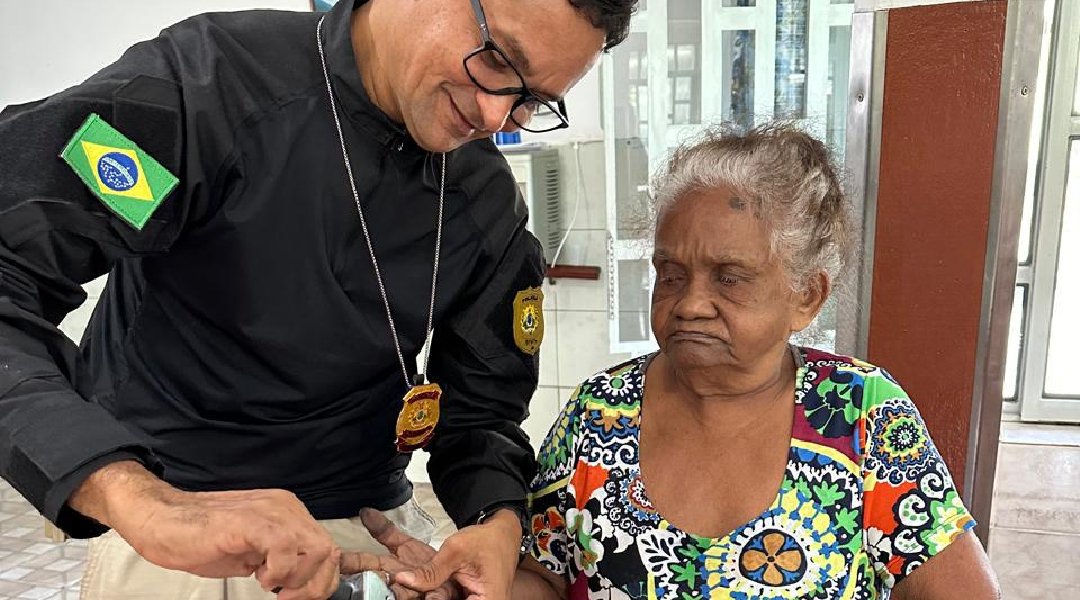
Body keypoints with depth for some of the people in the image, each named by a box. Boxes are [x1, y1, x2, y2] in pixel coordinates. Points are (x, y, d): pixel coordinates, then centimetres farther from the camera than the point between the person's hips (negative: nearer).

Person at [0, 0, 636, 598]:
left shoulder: (490, 205, -5)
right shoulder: (210, 82, -19)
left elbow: (480, 407, 0)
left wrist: (499, 522, -20)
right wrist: (139, 501, -39)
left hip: (371, 528, 4)